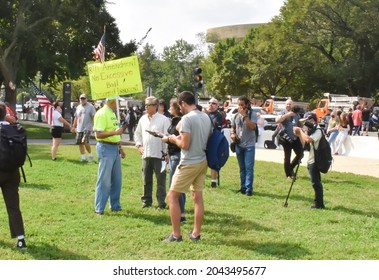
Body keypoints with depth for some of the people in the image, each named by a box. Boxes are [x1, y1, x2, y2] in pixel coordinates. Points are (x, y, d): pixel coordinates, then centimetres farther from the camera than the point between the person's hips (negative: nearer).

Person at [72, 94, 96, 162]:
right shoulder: (78, 107, 16)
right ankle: (83, 158, 14)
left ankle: (90, 155, -3)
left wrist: (95, 126, -15)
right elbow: (76, 118, 23)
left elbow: (94, 117, -8)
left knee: (85, 141, -21)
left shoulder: (90, 107, -3)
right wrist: (74, 126, 21)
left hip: (87, 128, -6)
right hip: (79, 128, 7)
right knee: (80, 143, 5)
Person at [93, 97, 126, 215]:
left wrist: (120, 147, 19)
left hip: (115, 148, 9)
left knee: (117, 179, 13)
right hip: (106, 148, -9)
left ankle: (115, 205, 24)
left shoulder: (112, 113, 16)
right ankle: (99, 208, 1)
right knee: (104, 180, -6)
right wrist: (115, 132, -24)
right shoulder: (101, 114, -13)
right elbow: (98, 134, -19)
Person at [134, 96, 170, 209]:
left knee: (161, 179, 1)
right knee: (146, 179, 12)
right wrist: (139, 145, 8)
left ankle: (161, 202, 7)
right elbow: (137, 133, 21)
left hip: (159, 154, -5)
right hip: (146, 154, 5)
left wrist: (166, 152, -12)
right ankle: (146, 200, 21)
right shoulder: (143, 119, 10)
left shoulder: (163, 119, -7)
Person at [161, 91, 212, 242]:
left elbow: (185, 145, -21)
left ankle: (176, 235, 3)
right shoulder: (206, 117, 7)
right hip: (202, 162, 8)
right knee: (198, 197, 13)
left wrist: (173, 138, -2)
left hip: (189, 164, -8)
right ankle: (195, 233, 17)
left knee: (172, 196, 2)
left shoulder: (187, 119, -18)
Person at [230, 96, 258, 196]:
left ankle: (248, 188, -8)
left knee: (249, 167, -8)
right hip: (239, 145, 5)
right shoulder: (236, 115, 7)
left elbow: (252, 126, -20)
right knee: (242, 168, 11)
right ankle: (243, 187, 18)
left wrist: (244, 115, -19)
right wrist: (232, 134, -3)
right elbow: (233, 127, 18)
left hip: (249, 145, -5)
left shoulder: (252, 114, -6)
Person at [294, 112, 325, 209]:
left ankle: (319, 204, -4)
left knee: (315, 182, -7)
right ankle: (319, 203, 20)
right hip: (310, 160, 10)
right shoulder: (310, 131, 15)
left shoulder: (317, 131, -14)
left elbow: (308, 139, -31)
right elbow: (304, 144, 18)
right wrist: (299, 134, 6)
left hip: (314, 161, -10)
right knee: (316, 182, 14)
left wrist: (300, 131, -18)